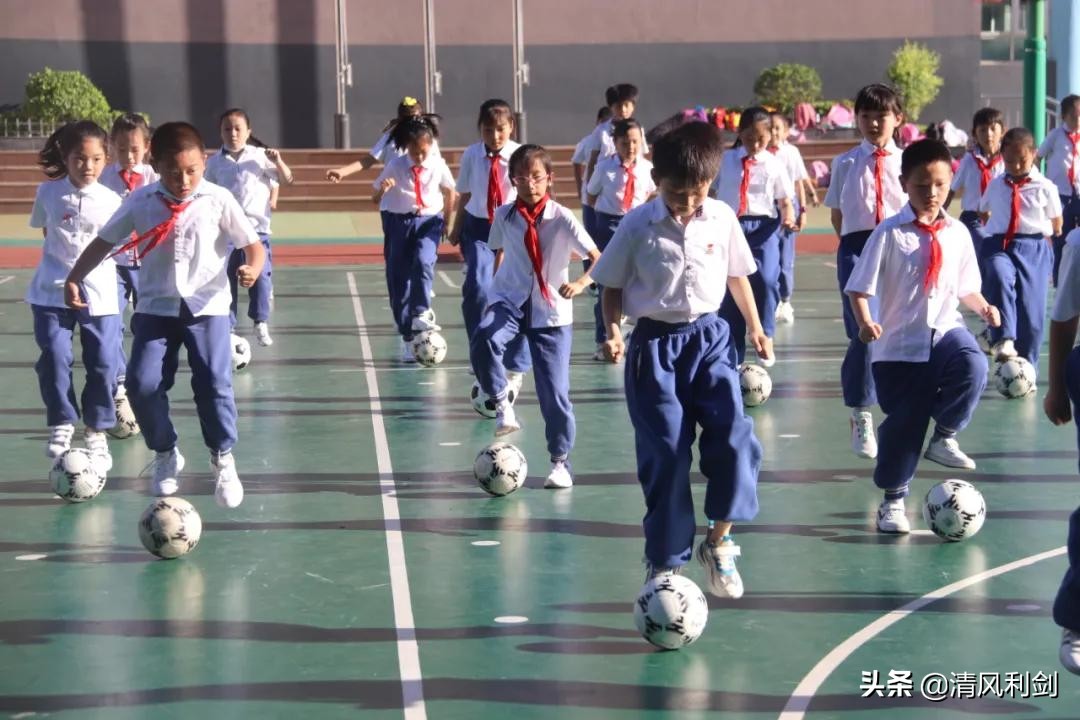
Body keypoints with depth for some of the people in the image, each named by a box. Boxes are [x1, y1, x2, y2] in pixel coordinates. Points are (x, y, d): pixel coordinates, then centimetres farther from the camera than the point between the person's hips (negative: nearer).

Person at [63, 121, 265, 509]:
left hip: (207, 306, -2)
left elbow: (253, 244, -3)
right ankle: (165, 454, 16)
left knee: (214, 384, -12)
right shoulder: (141, 201, 0)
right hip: (155, 306, 2)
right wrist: (74, 278, 3)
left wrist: (252, 268, -24)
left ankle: (223, 459, 13)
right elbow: (104, 241, 10)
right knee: (142, 383, -9)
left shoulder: (219, 200, -5)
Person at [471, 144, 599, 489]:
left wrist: (581, 282, -33)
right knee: (484, 341, -33)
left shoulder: (561, 218, -11)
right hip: (510, 301, 2)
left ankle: (560, 461, 18)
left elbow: (599, 260, -14)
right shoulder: (505, 216, -2)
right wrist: (493, 297, 14)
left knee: (554, 391, -1)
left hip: (551, 312, -1)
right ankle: (502, 404, -13)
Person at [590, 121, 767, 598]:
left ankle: (718, 541, 4)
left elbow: (737, 274, 16)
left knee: (734, 438, -15)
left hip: (709, 337, 2)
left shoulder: (722, 219, 1)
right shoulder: (638, 225, -7)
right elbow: (612, 285, 1)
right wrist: (613, 331, -13)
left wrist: (754, 326, 17)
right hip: (655, 344, -2)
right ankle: (664, 563, 9)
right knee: (664, 455, -3)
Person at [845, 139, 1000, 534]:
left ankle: (944, 437, -6)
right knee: (903, 422, 3)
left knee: (972, 366, -30)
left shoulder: (957, 233, 3)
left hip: (945, 330, 2)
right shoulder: (890, 233, -8)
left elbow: (966, 287, 14)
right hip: (900, 342, -2)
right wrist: (865, 322, -23)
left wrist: (983, 307, -5)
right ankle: (892, 500, 23)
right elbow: (859, 287, -7)